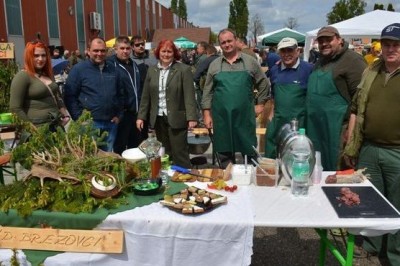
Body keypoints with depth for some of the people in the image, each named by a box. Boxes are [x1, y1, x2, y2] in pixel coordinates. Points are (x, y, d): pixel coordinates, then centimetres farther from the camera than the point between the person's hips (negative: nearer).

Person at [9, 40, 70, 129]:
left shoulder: (48, 75, 14)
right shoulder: (22, 76, -9)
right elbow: (15, 109, -14)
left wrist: (65, 115, 11)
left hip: (57, 124, 7)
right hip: (38, 128, -7)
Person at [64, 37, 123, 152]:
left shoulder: (112, 68, 9)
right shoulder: (78, 69, -5)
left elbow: (119, 93, 16)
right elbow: (69, 96, -6)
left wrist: (118, 115, 8)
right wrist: (80, 118, -10)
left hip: (111, 122, 4)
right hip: (89, 123, -4)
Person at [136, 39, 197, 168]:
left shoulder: (184, 69, -4)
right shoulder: (151, 70, 10)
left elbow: (189, 95, -9)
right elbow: (146, 96, 12)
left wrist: (191, 117, -15)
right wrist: (141, 116, 7)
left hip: (176, 119, -4)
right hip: (158, 119, 4)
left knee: (179, 154, -2)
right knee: (164, 154, 11)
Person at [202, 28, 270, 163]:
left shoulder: (250, 62, 3)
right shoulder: (214, 65, 6)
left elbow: (264, 83, 11)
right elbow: (208, 91, 6)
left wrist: (260, 103, 5)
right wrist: (207, 114, 1)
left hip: (245, 116, -1)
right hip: (222, 117, 1)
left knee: (249, 152, 6)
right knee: (225, 151, 9)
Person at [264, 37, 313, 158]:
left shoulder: (308, 69, -10)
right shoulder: (274, 70, 8)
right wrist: (277, 108, 13)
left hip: (300, 123, -4)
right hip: (277, 122, 5)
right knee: (271, 159, 12)